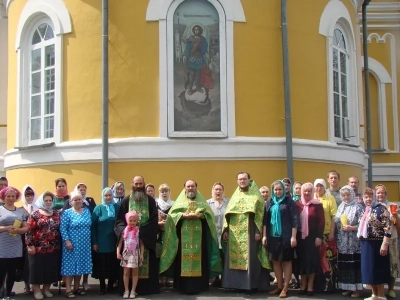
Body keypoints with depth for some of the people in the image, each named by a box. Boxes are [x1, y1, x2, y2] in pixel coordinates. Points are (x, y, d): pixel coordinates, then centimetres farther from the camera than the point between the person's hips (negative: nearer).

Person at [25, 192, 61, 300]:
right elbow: (29, 230, -8)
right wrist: (30, 245, -13)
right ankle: (37, 290, 14)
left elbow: (61, 229, 12)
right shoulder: (35, 214, -3)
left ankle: (46, 289, 22)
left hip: (53, 248, 4)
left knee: (51, 269, 8)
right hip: (38, 248, -4)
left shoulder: (56, 214, 9)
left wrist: (60, 243, 7)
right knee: (37, 269, 2)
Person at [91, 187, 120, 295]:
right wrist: (94, 242, -9)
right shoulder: (98, 208, -1)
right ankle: (102, 286, 15)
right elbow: (93, 226, -4)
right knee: (102, 264, 3)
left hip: (114, 241, 2)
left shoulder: (117, 207, 5)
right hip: (101, 242, -2)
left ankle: (111, 285, 20)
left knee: (113, 264, 7)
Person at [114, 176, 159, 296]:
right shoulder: (126, 200, 6)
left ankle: (147, 287, 6)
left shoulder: (150, 200, 5)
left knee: (147, 262, 0)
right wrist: (125, 230, -18)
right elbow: (120, 219, 2)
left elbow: (154, 219, -2)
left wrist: (142, 231, -14)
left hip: (146, 238, 0)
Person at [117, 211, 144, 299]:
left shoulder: (139, 231, -3)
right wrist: (118, 252, -6)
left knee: (135, 273, 5)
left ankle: (133, 291, 12)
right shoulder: (124, 230, 1)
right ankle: (126, 291, 13)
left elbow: (142, 244, -1)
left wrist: (142, 254, -6)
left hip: (135, 254, -1)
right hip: (126, 254, 1)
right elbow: (120, 242, 3)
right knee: (126, 273, 5)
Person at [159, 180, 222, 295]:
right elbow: (172, 213, 1)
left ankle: (198, 285, 2)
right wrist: (183, 215, -14)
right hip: (183, 235, 0)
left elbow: (209, 213, 3)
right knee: (183, 257, -4)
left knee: (198, 257, -3)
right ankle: (183, 286, 0)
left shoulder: (201, 201, 15)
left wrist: (199, 215, -13)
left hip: (198, 235, 1)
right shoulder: (180, 201, 13)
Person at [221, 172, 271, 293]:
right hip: (234, 232, 5)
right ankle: (236, 283, 10)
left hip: (249, 232, -5)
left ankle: (251, 284, 0)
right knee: (234, 258, 4)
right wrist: (226, 230, 5)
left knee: (250, 258, -5)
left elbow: (259, 214, -5)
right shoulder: (235, 196, 16)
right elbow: (228, 214, 14)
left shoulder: (256, 195, 2)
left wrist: (258, 231, -15)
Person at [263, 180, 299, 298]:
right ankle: (279, 286, 18)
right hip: (273, 236, 5)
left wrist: (293, 236, -13)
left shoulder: (289, 202, -4)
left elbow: (294, 220, -7)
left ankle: (285, 288, 7)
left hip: (285, 236, -4)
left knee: (286, 261, 2)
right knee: (275, 261, 8)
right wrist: (264, 235, 5)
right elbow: (265, 220, 11)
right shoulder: (270, 202, 9)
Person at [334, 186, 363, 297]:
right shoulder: (340, 207, 15)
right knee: (344, 265, 7)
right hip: (342, 243, 6)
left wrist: (351, 228, -18)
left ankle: (357, 288, 4)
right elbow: (336, 222, 18)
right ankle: (348, 287, 16)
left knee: (355, 265, -4)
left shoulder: (358, 208, -4)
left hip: (354, 243, -6)